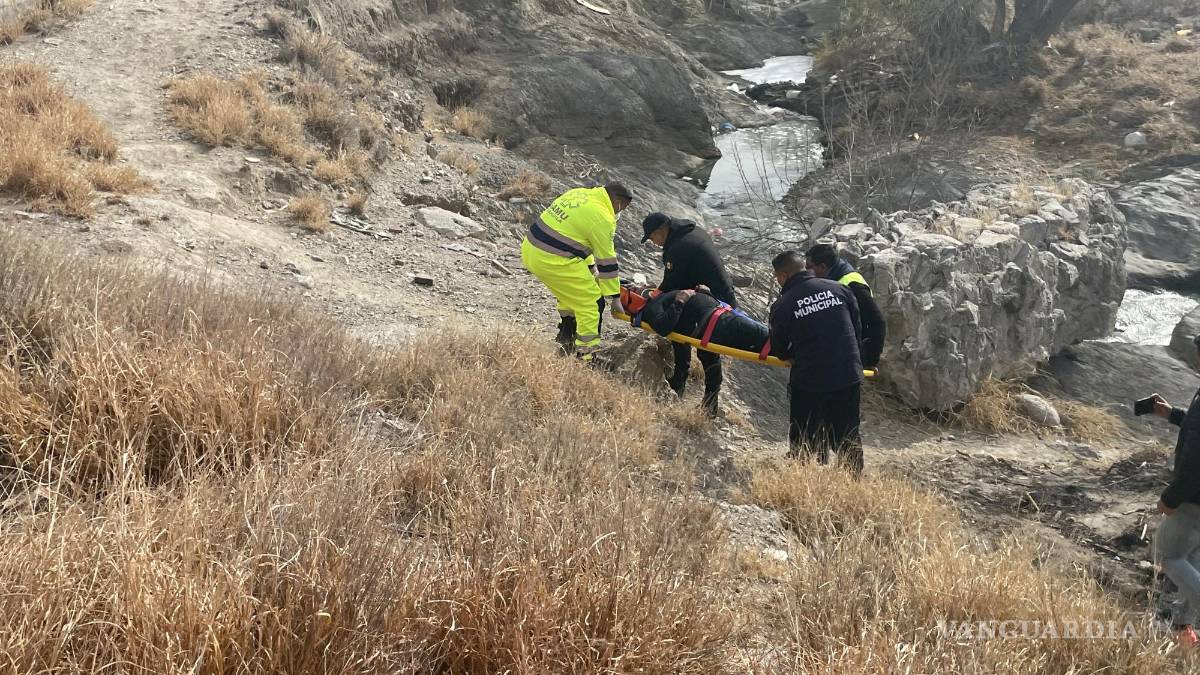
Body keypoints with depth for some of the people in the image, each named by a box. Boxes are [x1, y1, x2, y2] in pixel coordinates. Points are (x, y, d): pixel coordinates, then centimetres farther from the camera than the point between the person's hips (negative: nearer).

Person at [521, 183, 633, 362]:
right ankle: (586, 357, 5)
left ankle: (566, 336, 41)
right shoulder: (603, 218, -12)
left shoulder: (579, 193, 14)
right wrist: (615, 297, 3)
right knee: (592, 301, 2)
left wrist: (590, 266, 29)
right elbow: (607, 259, -6)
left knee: (569, 291, 29)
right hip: (553, 261, -9)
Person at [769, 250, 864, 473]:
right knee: (847, 437, 18)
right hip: (849, 377, 4)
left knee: (805, 441, 11)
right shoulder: (838, 289, 1)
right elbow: (856, 326, 11)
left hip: (809, 382, -4)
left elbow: (779, 350, 0)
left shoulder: (782, 306, -10)